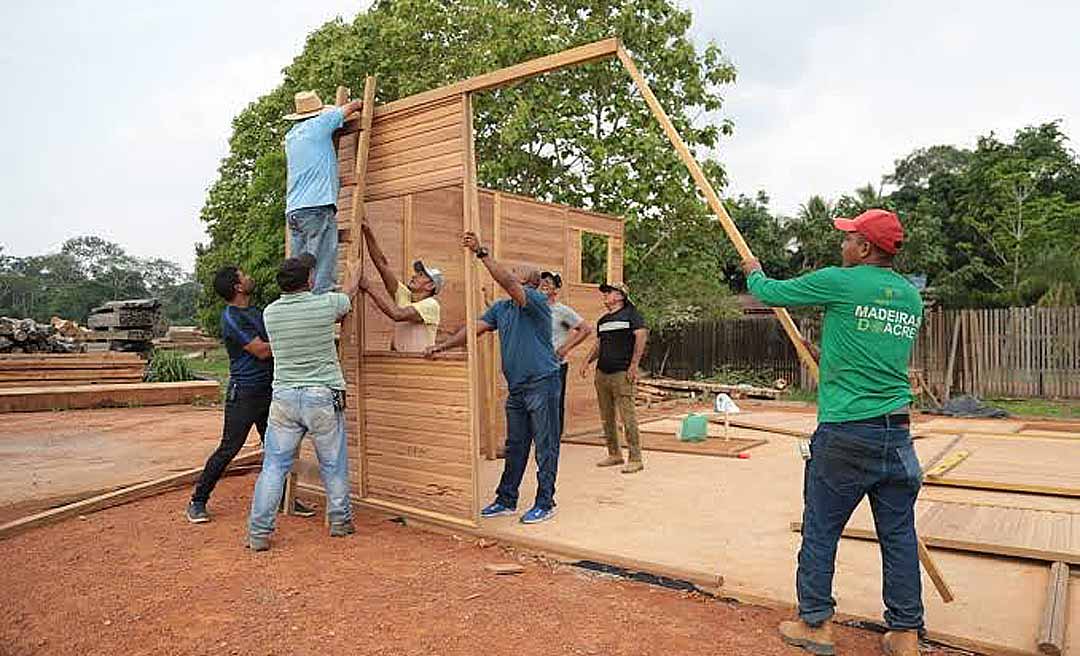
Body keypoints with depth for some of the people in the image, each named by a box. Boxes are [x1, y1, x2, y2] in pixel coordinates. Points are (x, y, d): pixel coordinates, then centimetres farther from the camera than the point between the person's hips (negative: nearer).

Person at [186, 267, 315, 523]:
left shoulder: (256, 311, 14)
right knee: (228, 449, -2)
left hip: (268, 391, 8)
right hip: (244, 393, -8)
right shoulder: (231, 317, -13)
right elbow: (261, 350, -17)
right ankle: (197, 501, 12)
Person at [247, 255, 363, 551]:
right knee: (333, 464, 13)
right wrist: (355, 274, 37)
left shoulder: (270, 312, 0)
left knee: (274, 465, 8)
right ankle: (340, 521, 27)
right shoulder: (326, 304, -9)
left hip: (284, 397, 2)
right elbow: (349, 293, 13)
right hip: (323, 396, -2)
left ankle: (259, 532, 10)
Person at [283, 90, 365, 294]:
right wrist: (361, 105, 34)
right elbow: (354, 105, 15)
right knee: (322, 268, -11)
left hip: (293, 210, 7)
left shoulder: (290, 136, 21)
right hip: (317, 205, -7)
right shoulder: (319, 123, 3)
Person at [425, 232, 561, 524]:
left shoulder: (538, 301, -10)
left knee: (546, 446, 1)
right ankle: (506, 500, 24)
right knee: (515, 446, 15)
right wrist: (444, 345, 1)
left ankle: (545, 504, 10)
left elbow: (508, 284, -26)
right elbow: (474, 328, 11)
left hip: (542, 383, -8)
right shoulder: (500, 308, 13)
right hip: (516, 387, 8)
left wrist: (482, 253, -28)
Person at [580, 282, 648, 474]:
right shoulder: (603, 320, 20)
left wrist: (634, 365, -16)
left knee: (627, 417, -9)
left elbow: (641, 337, -9)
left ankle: (635, 459, -4)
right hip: (602, 373, 8)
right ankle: (614, 454, 22)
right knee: (606, 417, 11)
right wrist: (588, 361, 7)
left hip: (621, 373, -8)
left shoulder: (631, 314, -1)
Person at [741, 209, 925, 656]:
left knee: (820, 531, 7)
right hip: (897, 430, 6)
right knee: (898, 534, 12)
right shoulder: (911, 297, 10)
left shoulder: (840, 282, -9)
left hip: (845, 433, -6)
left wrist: (753, 272, 23)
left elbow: (768, 293, 1)